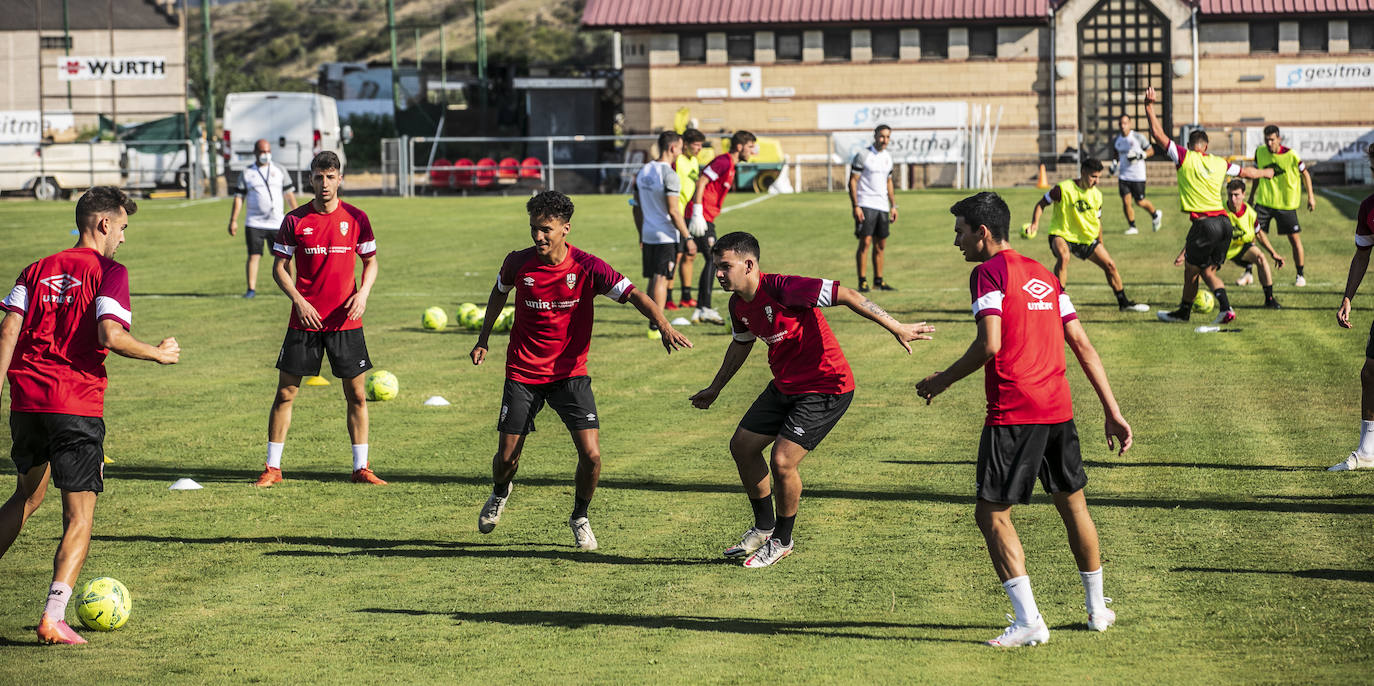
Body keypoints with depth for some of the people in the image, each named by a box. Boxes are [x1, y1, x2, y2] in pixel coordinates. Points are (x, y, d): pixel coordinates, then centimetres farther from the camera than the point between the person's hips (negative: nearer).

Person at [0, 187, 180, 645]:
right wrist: (159, 354, -3)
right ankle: (53, 618, -12)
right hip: (77, 402, -6)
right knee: (80, 515, -1)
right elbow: (109, 336, -17)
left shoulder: (37, 270, 14)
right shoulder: (109, 272, -4)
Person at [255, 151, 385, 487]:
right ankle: (272, 468, 9)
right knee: (285, 392, 1)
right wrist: (298, 300, -11)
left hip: (345, 320, 1)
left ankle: (361, 468, 12)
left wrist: (363, 293, -7)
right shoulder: (295, 220, -1)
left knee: (356, 394, 2)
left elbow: (370, 261, 10)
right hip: (305, 318, -1)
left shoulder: (356, 218, 1)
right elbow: (279, 267, 3)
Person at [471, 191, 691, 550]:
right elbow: (500, 292, 14)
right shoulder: (518, 263, -8)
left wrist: (663, 325, -38)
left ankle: (580, 517, 14)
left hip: (570, 373, -1)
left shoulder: (587, 267, -14)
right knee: (507, 458, 0)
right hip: (523, 372, 1)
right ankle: (500, 494, 38)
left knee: (591, 455, -14)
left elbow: (633, 294, -20)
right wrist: (483, 339, 16)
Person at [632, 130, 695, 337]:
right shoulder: (668, 174, -15)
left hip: (648, 235, 7)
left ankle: (653, 325, 17)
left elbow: (637, 208, 15)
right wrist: (687, 237, -11)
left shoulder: (643, 172, 10)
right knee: (661, 279, -4)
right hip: (666, 236, -7)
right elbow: (673, 211, -18)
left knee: (653, 279, 13)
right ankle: (656, 326, -5)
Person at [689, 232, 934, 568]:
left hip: (825, 388, -9)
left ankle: (782, 540, 9)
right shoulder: (739, 304, 0)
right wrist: (715, 388, 33)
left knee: (782, 461, -16)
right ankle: (764, 527, 31)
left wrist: (897, 329, -30)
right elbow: (742, 343, 23)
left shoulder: (781, 289, -27)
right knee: (742, 446, 11)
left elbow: (846, 295, -29)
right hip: (785, 386, 9)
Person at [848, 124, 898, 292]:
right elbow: (852, 181, -9)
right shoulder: (863, 155, -6)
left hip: (882, 207, 7)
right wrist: (855, 206, -16)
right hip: (866, 205, -7)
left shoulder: (887, 157, 14)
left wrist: (893, 205, 17)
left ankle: (878, 281, 17)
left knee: (880, 245, 9)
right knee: (865, 242, -12)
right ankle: (862, 282, -10)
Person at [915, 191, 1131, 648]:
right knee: (1072, 504, 21)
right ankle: (1097, 608, 31)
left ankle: (1029, 621, -9)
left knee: (992, 515, -1)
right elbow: (1082, 345, 15)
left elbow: (989, 344, -17)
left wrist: (943, 381, -3)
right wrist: (1113, 413, 16)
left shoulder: (989, 272, -5)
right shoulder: (1043, 275, 17)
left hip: (1013, 413, -7)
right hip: (1058, 408, 8)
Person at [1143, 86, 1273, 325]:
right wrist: (1266, 172, 49)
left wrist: (1149, 106, 6)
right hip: (1224, 222, 5)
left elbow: (1158, 135, 0)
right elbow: (1246, 172, 29)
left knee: (1191, 271, 10)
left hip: (1204, 223, -5)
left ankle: (1184, 311, 20)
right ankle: (1225, 307, -3)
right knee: (1208, 271, 14)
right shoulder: (1220, 164, 13)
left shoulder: (1185, 158, -1)